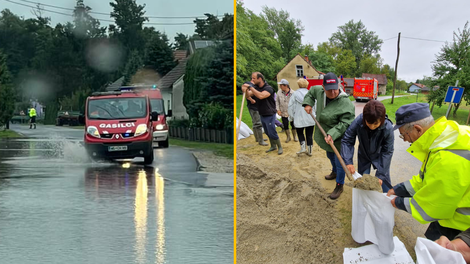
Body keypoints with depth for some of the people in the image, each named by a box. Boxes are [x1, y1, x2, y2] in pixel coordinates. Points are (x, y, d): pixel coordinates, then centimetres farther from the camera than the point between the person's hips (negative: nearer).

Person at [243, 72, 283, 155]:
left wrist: (251, 87, -33)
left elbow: (261, 96, -36)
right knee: (267, 133, 17)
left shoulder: (268, 88, -19)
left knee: (272, 133, -4)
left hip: (269, 115, -8)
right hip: (262, 115, 8)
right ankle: (273, 146, 32)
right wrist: (246, 90, -24)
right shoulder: (256, 88, 5)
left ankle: (280, 147, 12)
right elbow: (248, 94, -4)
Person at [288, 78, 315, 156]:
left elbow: (291, 106, -3)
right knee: (309, 134, 11)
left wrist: (291, 116, 9)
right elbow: (315, 105, 3)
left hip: (299, 119, -2)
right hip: (310, 119, 2)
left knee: (300, 133, 17)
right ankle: (309, 150, 15)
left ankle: (303, 147, 0)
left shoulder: (295, 94, -6)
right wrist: (314, 114, 16)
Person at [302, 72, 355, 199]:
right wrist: (308, 103, 0)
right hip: (326, 136, 8)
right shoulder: (319, 91, -11)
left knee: (340, 162, 3)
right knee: (330, 156, 32)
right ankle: (335, 172, 59)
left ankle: (339, 186, 23)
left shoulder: (345, 103, -31)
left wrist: (332, 134, -40)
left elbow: (345, 124, -31)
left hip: (339, 139, -8)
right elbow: (311, 91, 14)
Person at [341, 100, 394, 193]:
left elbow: (387, 152, -23)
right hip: (363, 156, 1)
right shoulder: (358, 122, -34)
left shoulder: (388, 128, -34)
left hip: (379, 157, -1)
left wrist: (380, 175, -23)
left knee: (384, 180, 4)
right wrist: (348, 162, -29)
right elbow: (347, 141, -20)